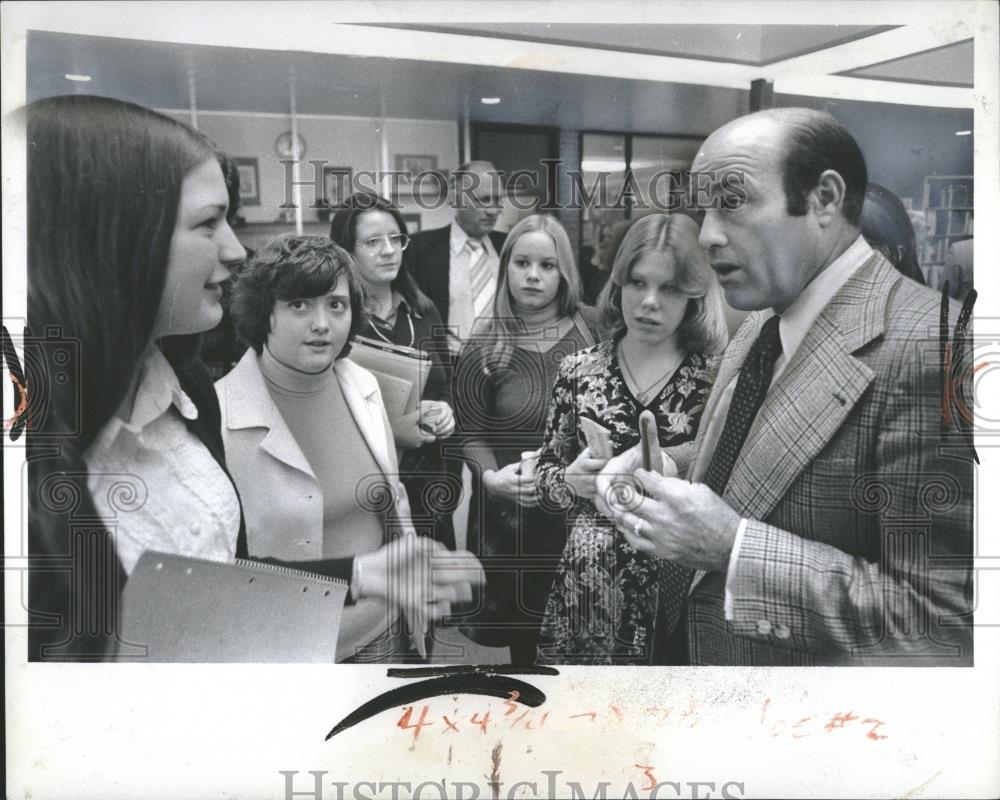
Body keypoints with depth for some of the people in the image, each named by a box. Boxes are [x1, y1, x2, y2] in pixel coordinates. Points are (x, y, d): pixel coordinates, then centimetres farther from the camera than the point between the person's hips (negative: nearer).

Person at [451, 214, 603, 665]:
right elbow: (471, 432, 0)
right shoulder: (483, 349, -3)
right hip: (513, 513, -1)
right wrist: (491, 475, -18)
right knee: (524, 629, 10)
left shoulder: (591, 330, 1)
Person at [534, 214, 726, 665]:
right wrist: (571, 480, -13)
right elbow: (546, 473, 8)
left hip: (681, 593, -1)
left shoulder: (718, 376, -6)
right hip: (587, 589, 2)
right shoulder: (579, 370, 1)